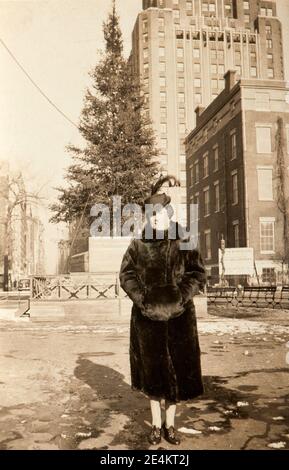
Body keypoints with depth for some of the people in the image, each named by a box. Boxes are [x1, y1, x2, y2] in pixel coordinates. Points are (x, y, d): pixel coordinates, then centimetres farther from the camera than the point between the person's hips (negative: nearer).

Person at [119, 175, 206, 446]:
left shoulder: (184, 243, 1)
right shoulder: (138, 244, 3)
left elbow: (198, 274, -1)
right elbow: (126, 275, 2)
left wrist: (180, 297, -14)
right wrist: (142, 298, -11)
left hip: (178, 316, 0)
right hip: (148, 315, 0)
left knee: (177, 368, 6)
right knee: (152, 368, 7)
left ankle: (170, 424, 23)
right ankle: (156, 424, 23)